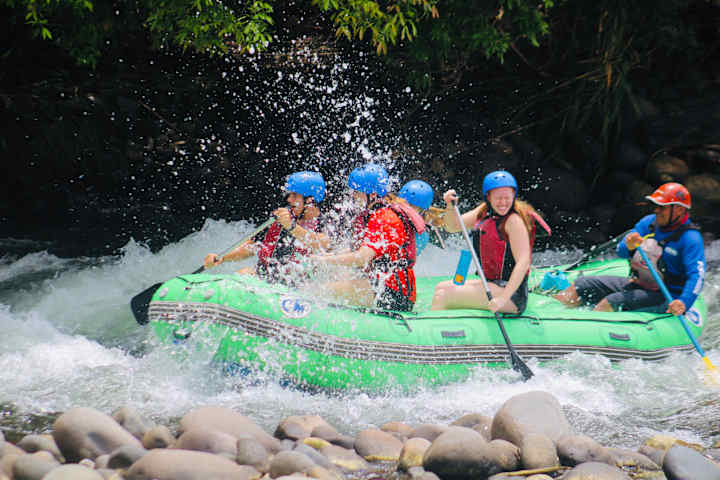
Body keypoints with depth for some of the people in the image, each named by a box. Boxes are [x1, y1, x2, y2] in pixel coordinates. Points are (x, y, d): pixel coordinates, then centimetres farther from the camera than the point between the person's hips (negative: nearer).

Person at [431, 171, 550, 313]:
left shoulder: (514, 220, -17)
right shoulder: (484, 211, 7)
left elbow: (523, 262, -24)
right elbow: (453, 226, 11)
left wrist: (503, 298, -32)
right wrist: (451, 207, -12)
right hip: (492, 284, 9)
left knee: (443, 296, -16)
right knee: (441, 288, 16)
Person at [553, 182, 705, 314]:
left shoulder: (690, 238, -15)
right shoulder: (649, 222, 4)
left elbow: (697, 275, -26)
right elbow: (621, 252, 0)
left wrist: (684, 303, -44)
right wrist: (629, 246, -26)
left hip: (665, 298, -7)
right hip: (635, 284, 7)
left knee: (611, 302, -29)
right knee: (581, 286, -1)